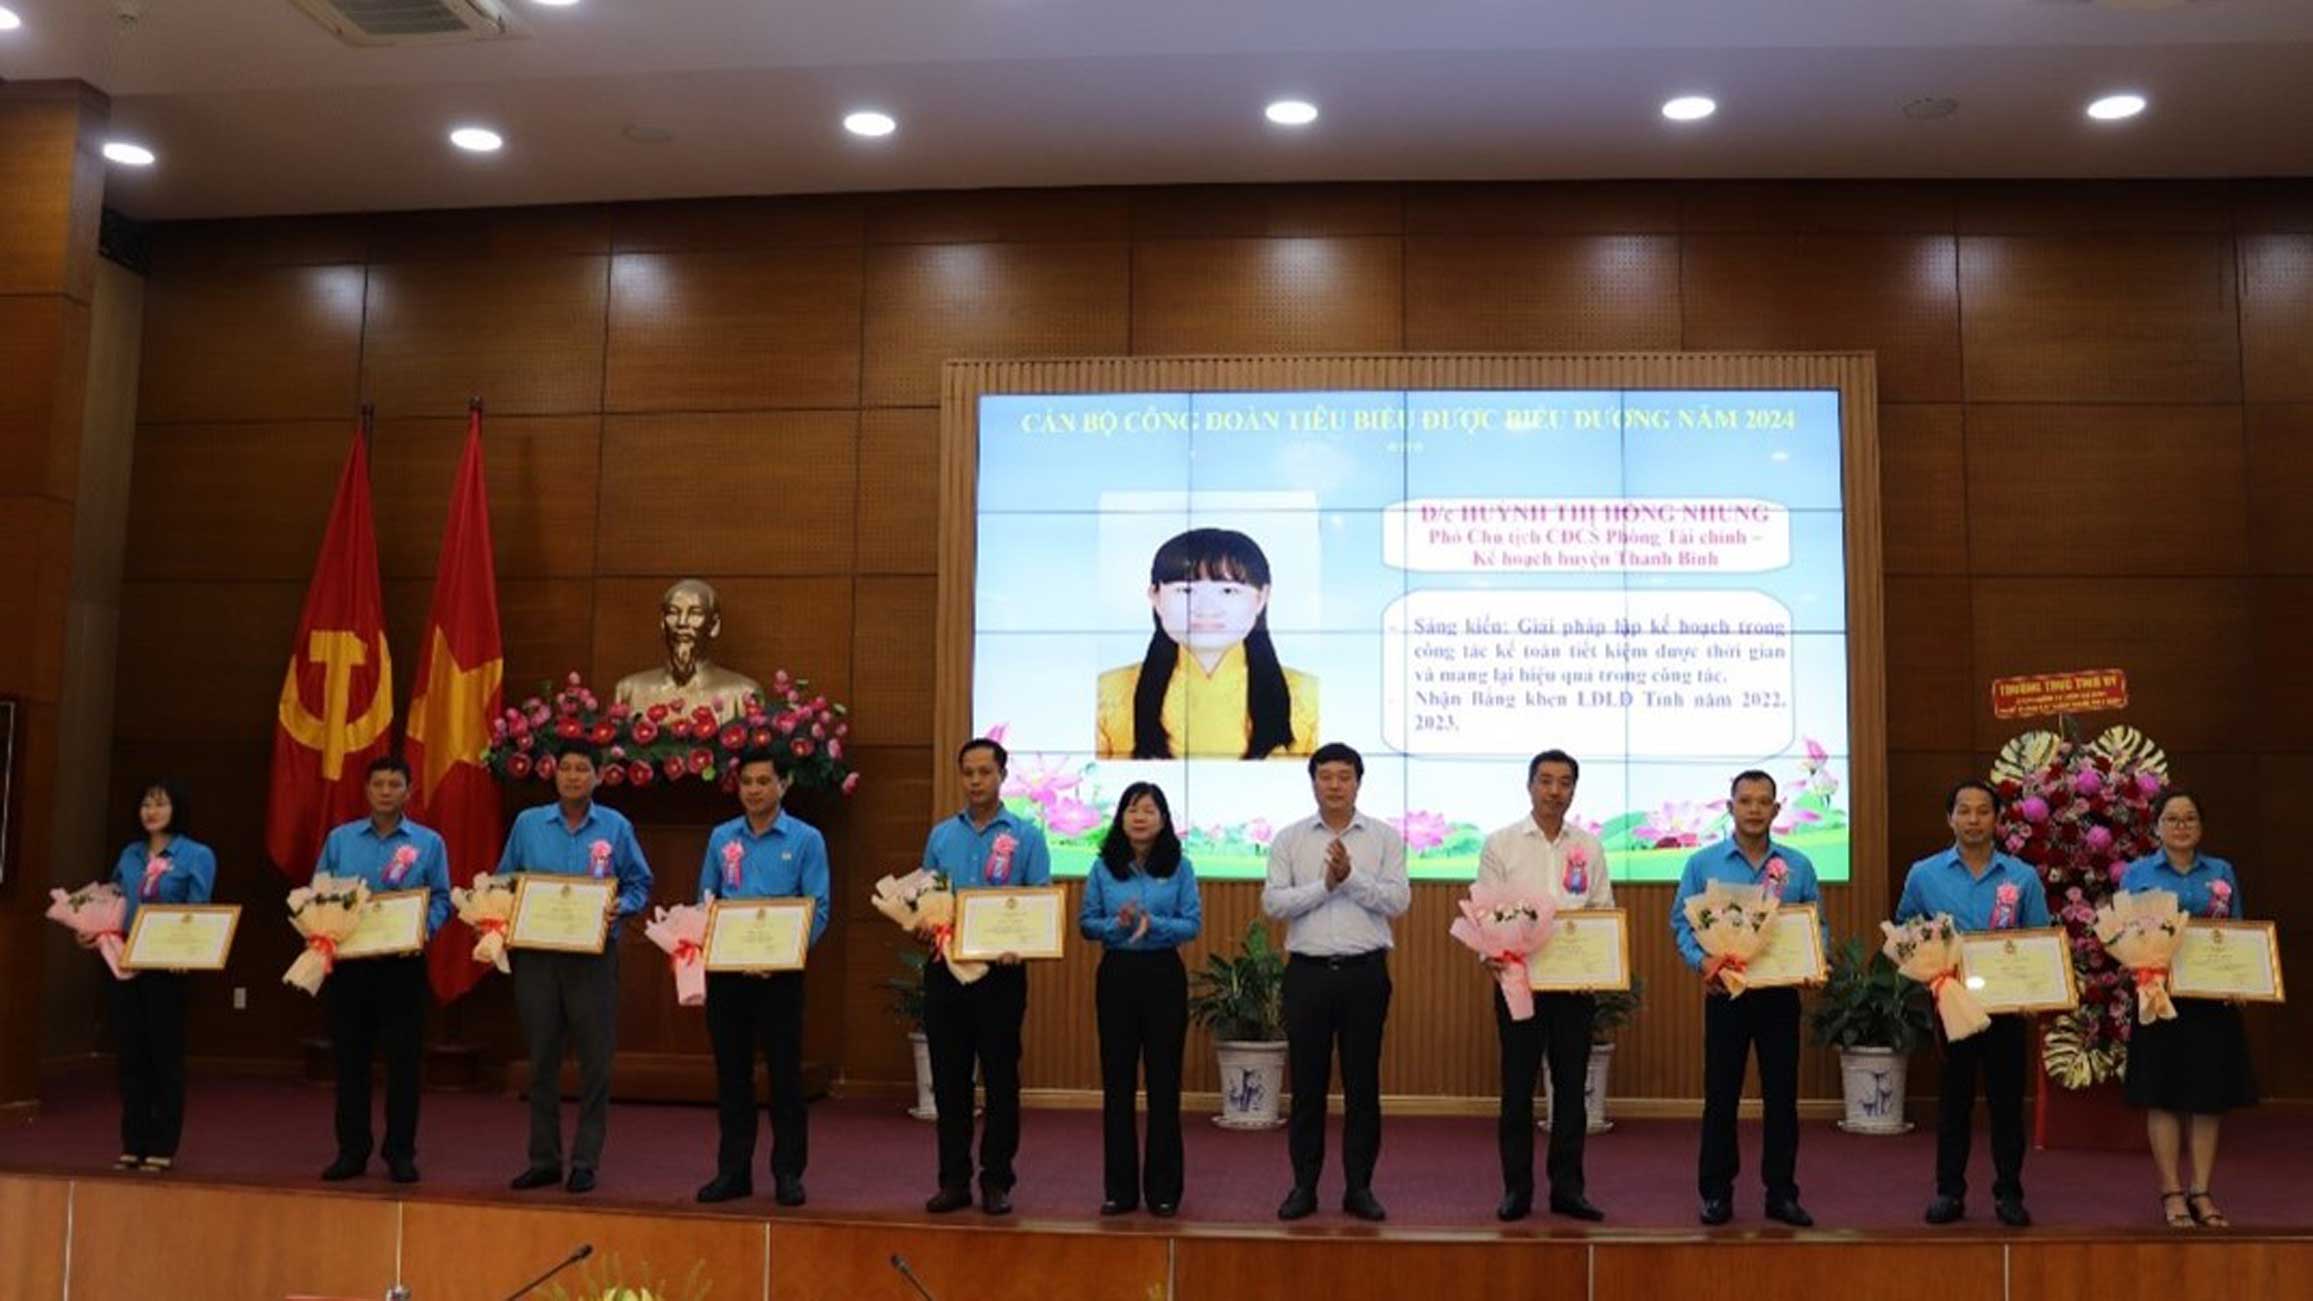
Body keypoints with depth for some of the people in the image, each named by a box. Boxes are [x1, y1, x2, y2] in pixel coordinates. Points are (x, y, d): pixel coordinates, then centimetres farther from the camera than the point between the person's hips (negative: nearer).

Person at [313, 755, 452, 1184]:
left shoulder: (428, 843, 4)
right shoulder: (340, 839, 8)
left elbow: (440, 899, 2)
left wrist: (425, 928, -16)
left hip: (403, 963, -1)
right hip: (349, 961, 2)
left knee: (403, 1059, 2)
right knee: (350, 1057, 6)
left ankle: (400, 1152, 10)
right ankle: (351, 1150, 16)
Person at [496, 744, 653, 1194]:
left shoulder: (615, 827, 3)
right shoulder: (527, 824, 7)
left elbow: (639, 884, 6)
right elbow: (504, 882, 13)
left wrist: (620, 906, -13)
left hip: (593, 955, -2)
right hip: (536, 954, 2)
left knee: (594, 1060, -1)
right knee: (541, 1059, 7)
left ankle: (585, 1161, 9)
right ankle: (544, 1159, 17)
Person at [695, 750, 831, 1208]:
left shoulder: (805, 840, -2)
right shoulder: (721, 838, 8)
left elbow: (817, 911, -6)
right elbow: (704, 902, 12)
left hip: (779, 971, -3)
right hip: (725, 970, 3)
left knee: (785, 1072, 2)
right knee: (730, 1071, 10)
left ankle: (788, 1173, 12)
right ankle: (732, 1170, 20)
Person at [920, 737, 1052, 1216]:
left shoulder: (1026, 836, 0)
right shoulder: (941, 835, 11)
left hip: (1001, 971, -3)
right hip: (945, 968, 3)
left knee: (1001, 1078, 2)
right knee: (948, 1078, 7)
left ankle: (997, 1181, 12)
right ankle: (954, 1179, 16)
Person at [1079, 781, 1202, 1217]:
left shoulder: (1179, 867, 0)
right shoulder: (1103, 867, 3)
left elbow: (1193, 924, -4)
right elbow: (1085, 922, 2)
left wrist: (1153, 924, -21)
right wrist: (1117, 925, -18)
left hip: (1164, 974, -1)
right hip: (1116, 973, 1)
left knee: (1164, 1080, 3)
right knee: (1117, 1080, 4)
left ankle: (1163, 1188, 13)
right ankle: (1119, 1187, 14)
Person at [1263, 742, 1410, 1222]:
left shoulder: (1385, 838, 3)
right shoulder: (1289, 839, 4)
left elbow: (1399, 900, -7)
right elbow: (1273, 902, -5)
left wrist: (1352, 877, -18)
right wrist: (1325, 884, -16)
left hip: (1365, 971, 0)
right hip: (1308, 971, 0)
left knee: (1362, 1083, 5)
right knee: (1307, 1083, 5)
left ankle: (1359, 1187, 15)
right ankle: (1304, 1185, 15)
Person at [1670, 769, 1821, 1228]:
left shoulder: (1798, 867, 5)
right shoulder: (1703, 863, 0)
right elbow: (1681, 922, 0)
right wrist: (1701, 961, -17)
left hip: (1780, 994, 1)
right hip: (1726, 992, -1)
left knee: (1782, 1095, 6)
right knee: (1721, 1095, 4)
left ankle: (1781, 1193, 15)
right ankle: (1717, 1192, 13)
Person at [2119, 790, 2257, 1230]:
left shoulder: (2223, 873, 8)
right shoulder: (2137, 874, 3)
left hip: (2213, 998, 2)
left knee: (2209, 1096, 5)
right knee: (2163, 1096, 1)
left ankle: (2202, 1192, 14)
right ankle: (2171, 1193, 9)